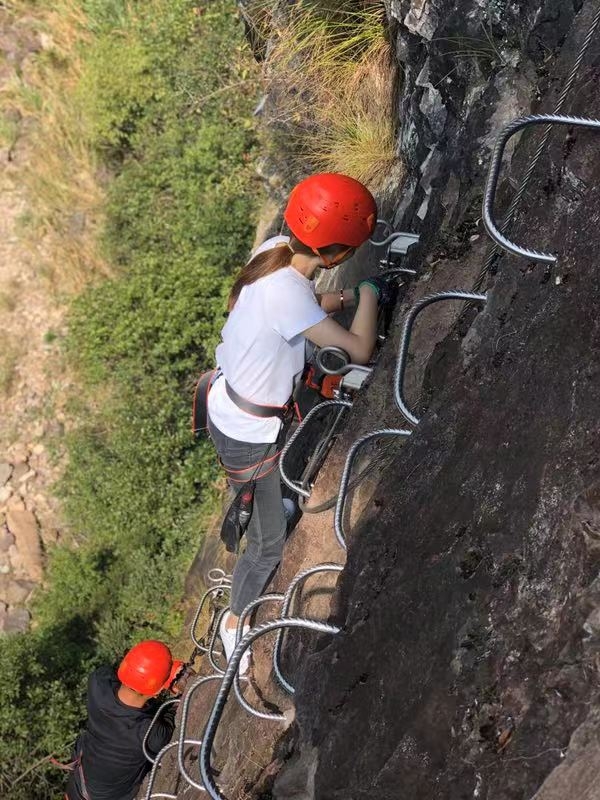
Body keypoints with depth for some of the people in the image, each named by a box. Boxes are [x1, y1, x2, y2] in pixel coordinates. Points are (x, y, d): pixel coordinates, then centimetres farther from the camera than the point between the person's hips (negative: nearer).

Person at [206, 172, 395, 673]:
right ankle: (236, 623, 34)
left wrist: (347, 297, 0)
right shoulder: (285, 290, -36)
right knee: (271, 542, 13)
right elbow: (359, 350, -34)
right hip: (250, 433, -7)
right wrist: (369, 291, -17)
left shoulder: (276, 250, -10)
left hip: (228, 401, 7)